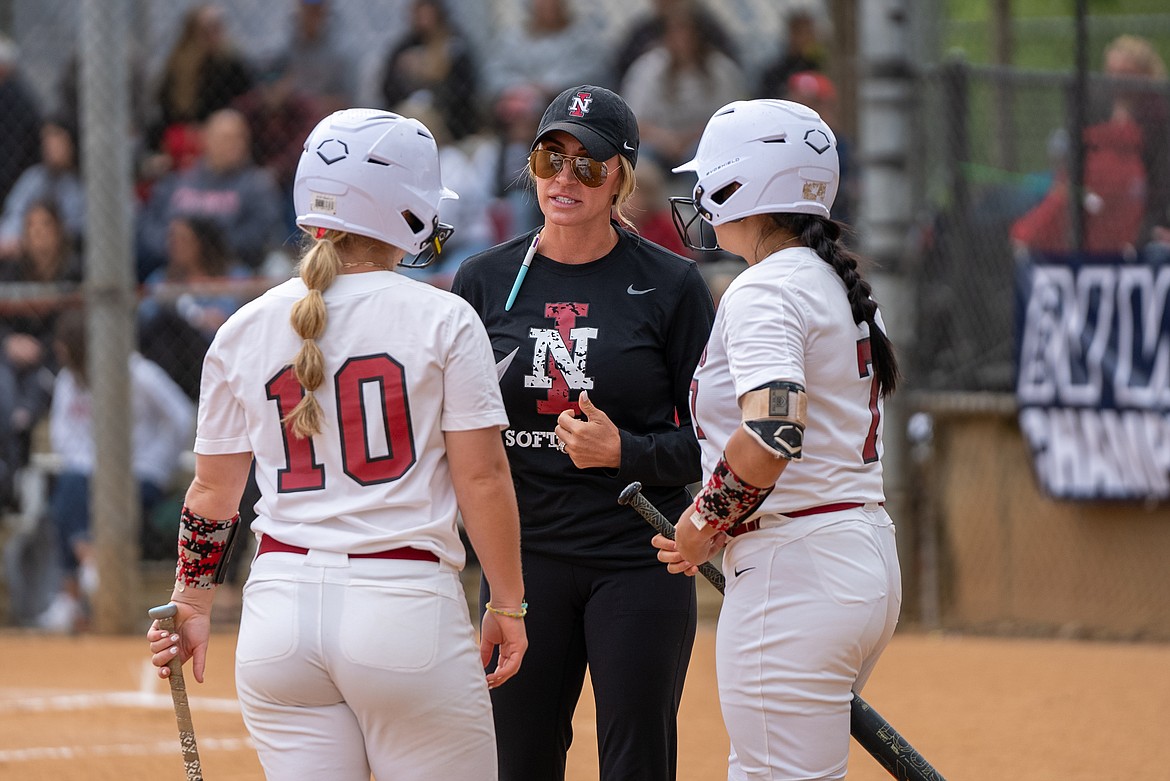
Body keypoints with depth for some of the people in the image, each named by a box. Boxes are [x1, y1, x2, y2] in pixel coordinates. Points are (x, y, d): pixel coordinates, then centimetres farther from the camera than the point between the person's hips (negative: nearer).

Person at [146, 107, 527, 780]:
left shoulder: (245, 330, 7)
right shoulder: (442, 320, -4)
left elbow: (213, 492, 11)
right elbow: (482, 478, -5)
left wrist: (194, 606, 22)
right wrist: (508, 605, 4)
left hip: (280, 605, 4)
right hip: (407, 605, -4)